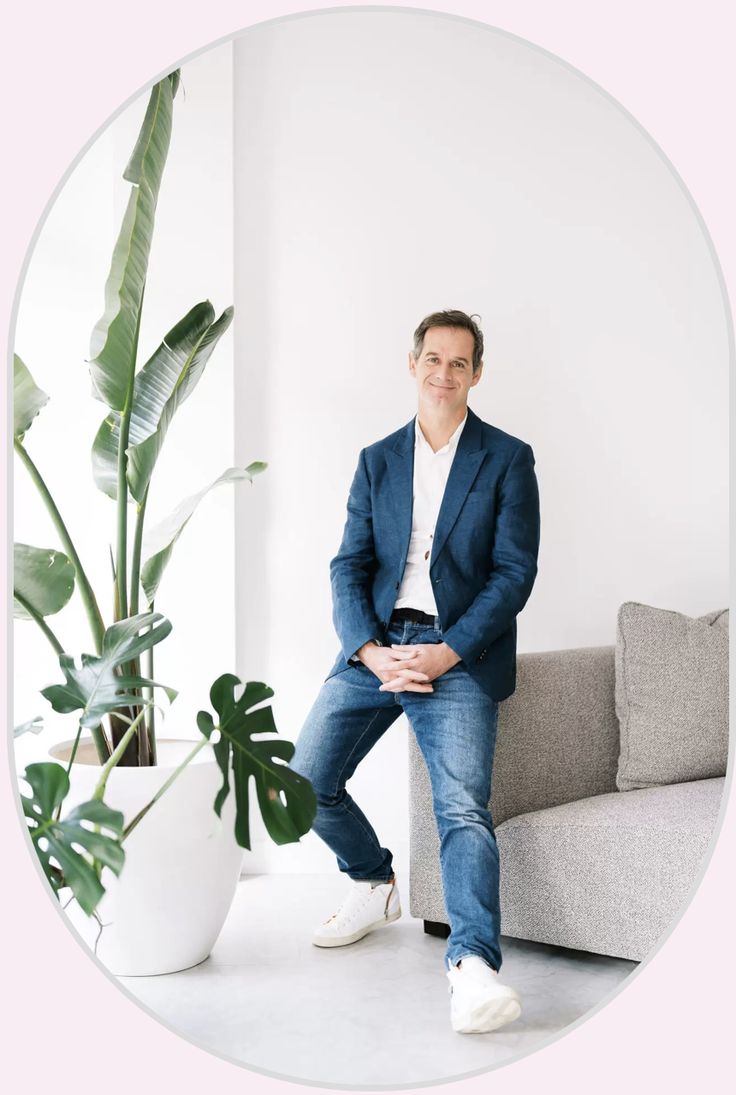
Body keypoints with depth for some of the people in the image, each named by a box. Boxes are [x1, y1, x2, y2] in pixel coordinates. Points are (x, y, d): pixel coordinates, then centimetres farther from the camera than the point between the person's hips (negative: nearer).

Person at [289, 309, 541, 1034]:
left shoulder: (507, 459, 4)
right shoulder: (377, 460, 15)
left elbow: (515, 572, -3)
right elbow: (349, 566, 8)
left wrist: (446, 652, -14)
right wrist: (370, 649, -10)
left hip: (459, 654, -4)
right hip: (376, 645, 4)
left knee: (463, 807, -21)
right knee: (306, 783, -3)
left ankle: (472, 964, -28)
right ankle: (375, 886, 24)